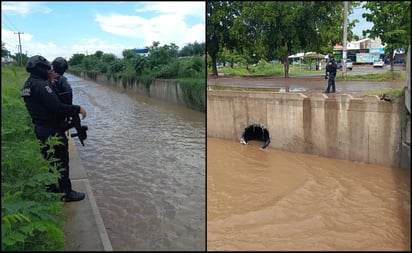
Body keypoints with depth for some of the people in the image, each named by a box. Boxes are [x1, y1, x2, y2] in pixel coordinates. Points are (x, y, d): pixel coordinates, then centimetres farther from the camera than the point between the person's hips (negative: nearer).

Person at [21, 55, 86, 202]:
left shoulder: (27, 85, 7)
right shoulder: (42, 85, -22)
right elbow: (57, 107, -30)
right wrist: (77, 109, -21)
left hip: (40, 128, 9)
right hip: (53, 130, -9)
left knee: (48, 159, 20)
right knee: (62, 161, 1)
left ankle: (49, 188, 32)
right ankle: (67, 193, 9)